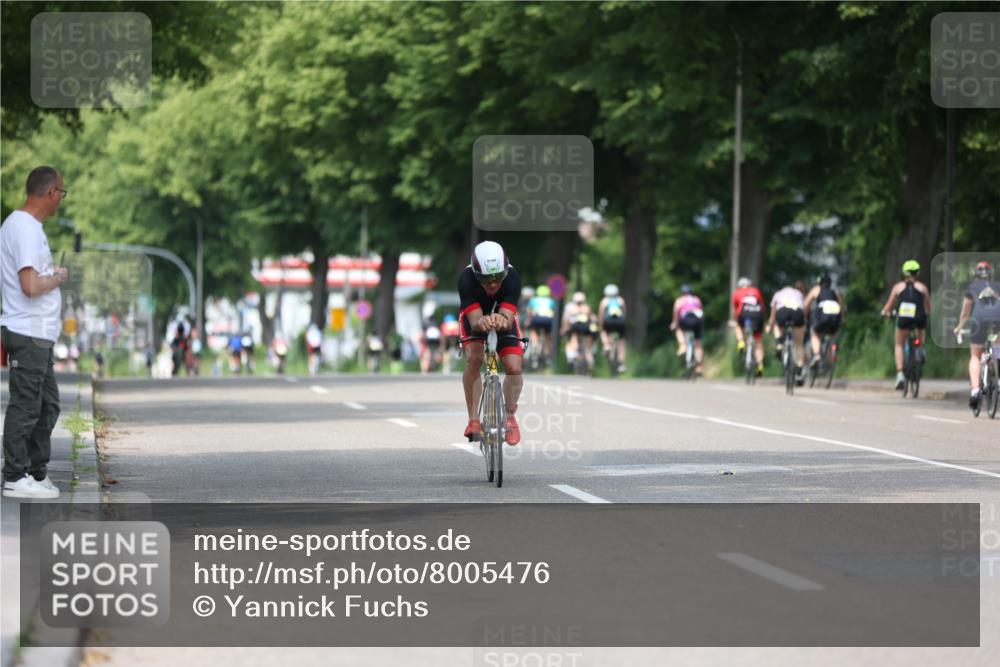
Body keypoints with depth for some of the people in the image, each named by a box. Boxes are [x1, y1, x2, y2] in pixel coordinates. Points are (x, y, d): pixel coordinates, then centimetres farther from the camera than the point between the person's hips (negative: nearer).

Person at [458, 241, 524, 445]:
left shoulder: (512, 277, -35)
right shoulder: (466, 279, -37)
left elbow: (508, 318, -40)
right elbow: (475, 321, -40)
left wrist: (502, 321, -64)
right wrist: (482, 323, -64)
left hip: (503, 317, 1)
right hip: (475, 317, -1)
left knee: (514, 367, -15)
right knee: (474, 359, -27)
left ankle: (510, 417, 11)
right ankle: (473, 420, -17)